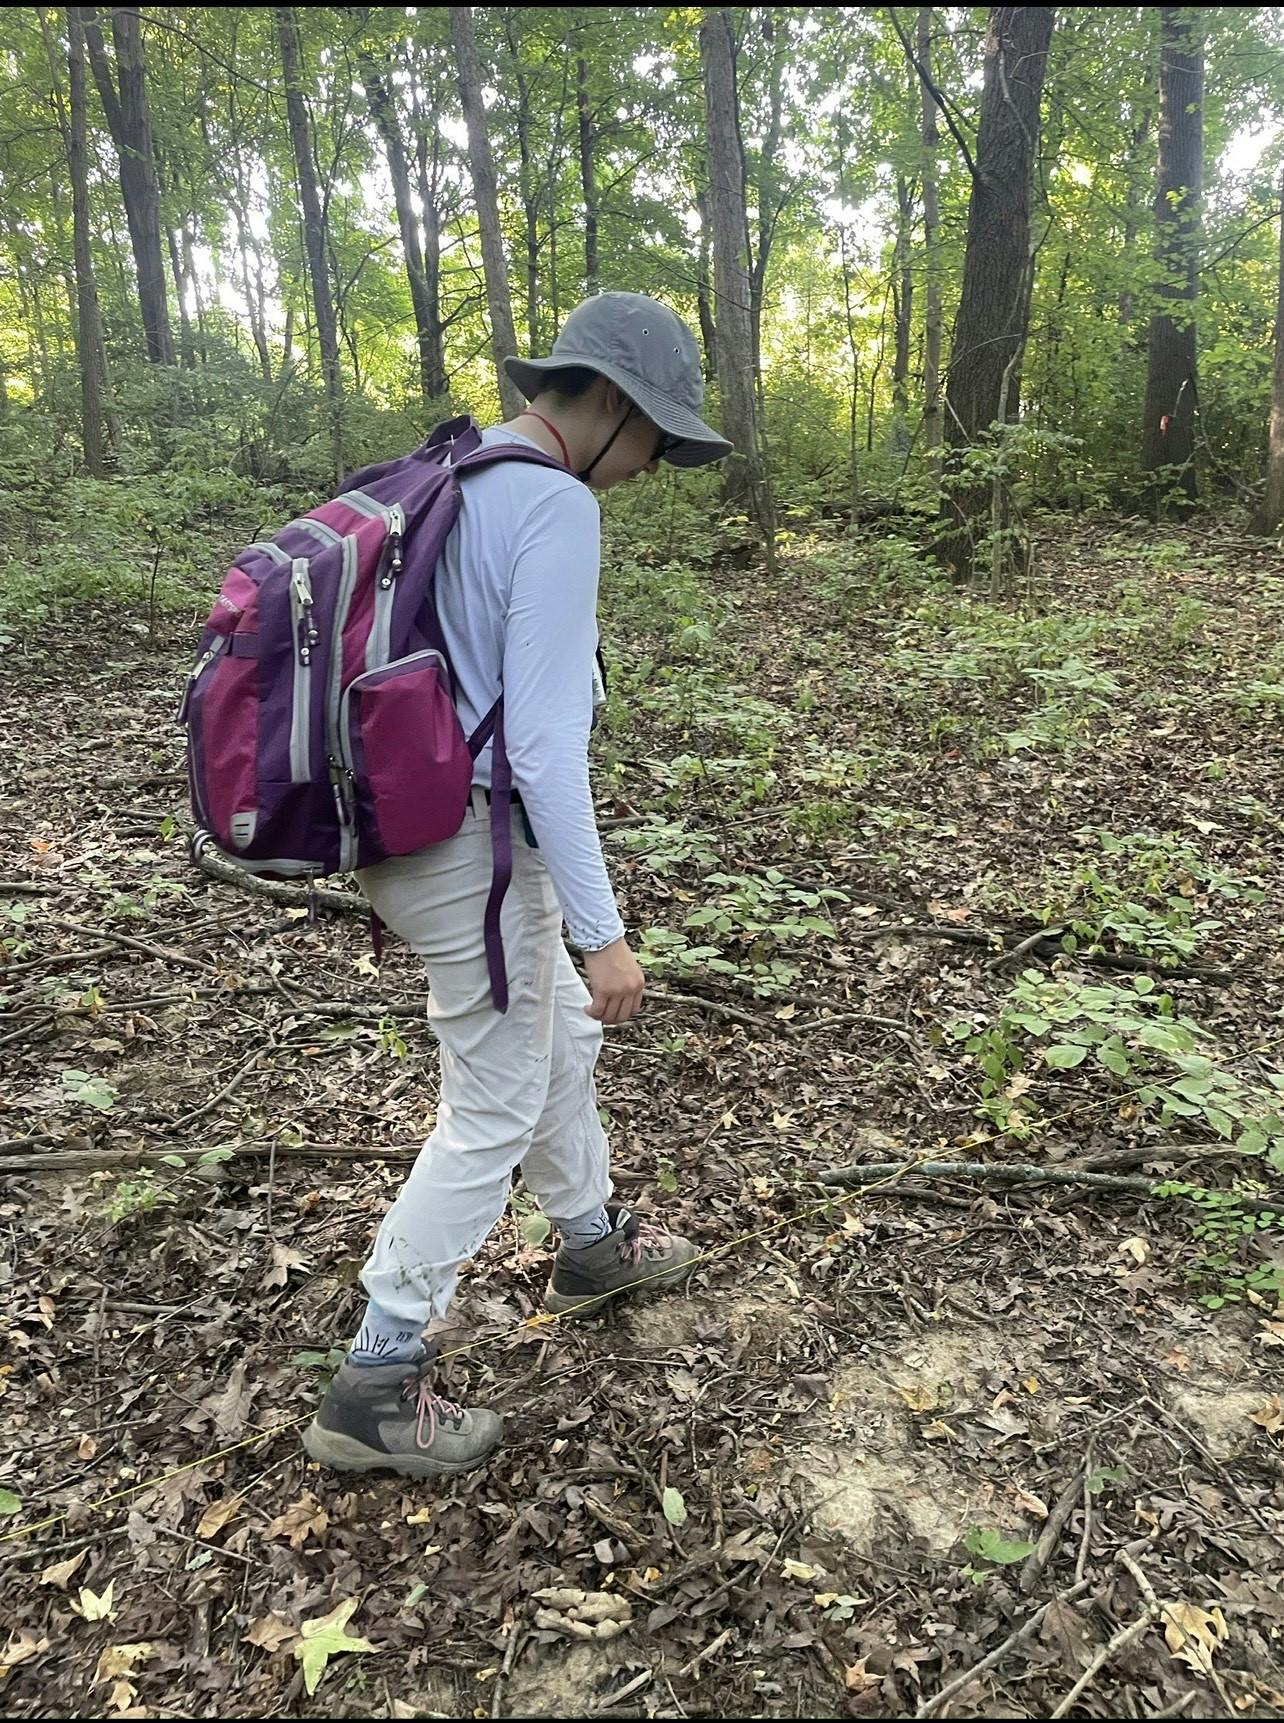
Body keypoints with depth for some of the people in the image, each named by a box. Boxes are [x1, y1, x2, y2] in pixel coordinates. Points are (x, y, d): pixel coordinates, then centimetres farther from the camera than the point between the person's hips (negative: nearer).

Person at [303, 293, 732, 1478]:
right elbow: (545, 744, -24)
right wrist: (603, 930, -19)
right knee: (493, 1113, 5)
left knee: (565, 1036, 24)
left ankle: (592, 1244, 45)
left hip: (409, 827, 10)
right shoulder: (556, 509, -18)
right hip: (475, 851, -10)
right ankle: (376, 1385, 19)